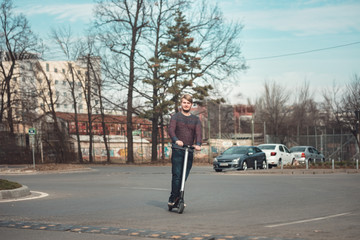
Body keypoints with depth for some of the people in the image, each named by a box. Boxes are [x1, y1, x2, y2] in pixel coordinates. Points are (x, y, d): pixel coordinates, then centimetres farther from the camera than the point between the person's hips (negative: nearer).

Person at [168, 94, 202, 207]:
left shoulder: (196, 119, 15)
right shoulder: (176, 116, 7)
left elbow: (198, 133, 0)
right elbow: (171, 129, -10)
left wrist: (198, 144, -21)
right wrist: (176, 140, -31)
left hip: (190, 150, 3)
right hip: (177, 150, -3)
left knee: (184, 177, 5)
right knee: (177, 175, -10)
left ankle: (178, 199, 15)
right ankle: (173, 199, -5)